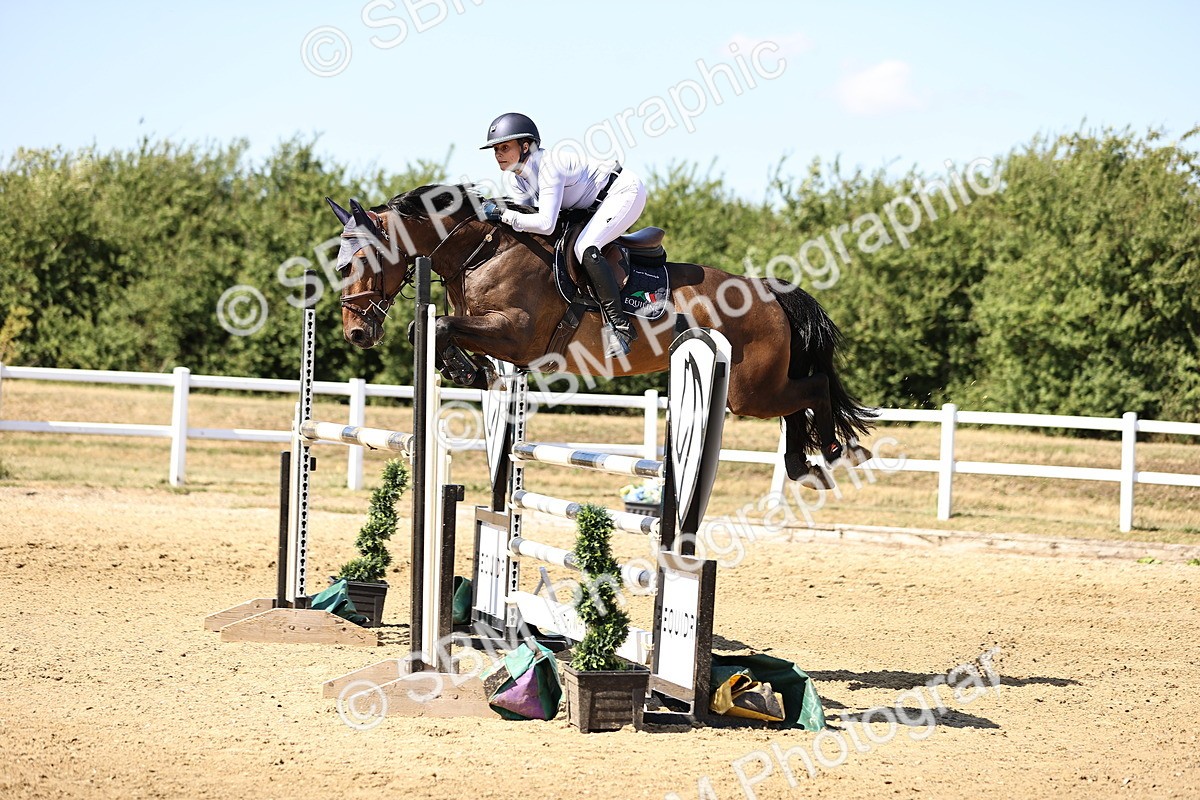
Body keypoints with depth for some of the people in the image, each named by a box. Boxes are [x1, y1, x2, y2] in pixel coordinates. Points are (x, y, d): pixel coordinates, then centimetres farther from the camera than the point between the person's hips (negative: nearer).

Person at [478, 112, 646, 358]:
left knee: (584, 248, -27)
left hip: (626, 191, -10)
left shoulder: (548, 167, -31)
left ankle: (619, 326, -28)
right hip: (598, 204, 10)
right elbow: (527, 214, 4)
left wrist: (501, 214, -35)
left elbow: (545, 224, -39)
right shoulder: (518, 177, -2)